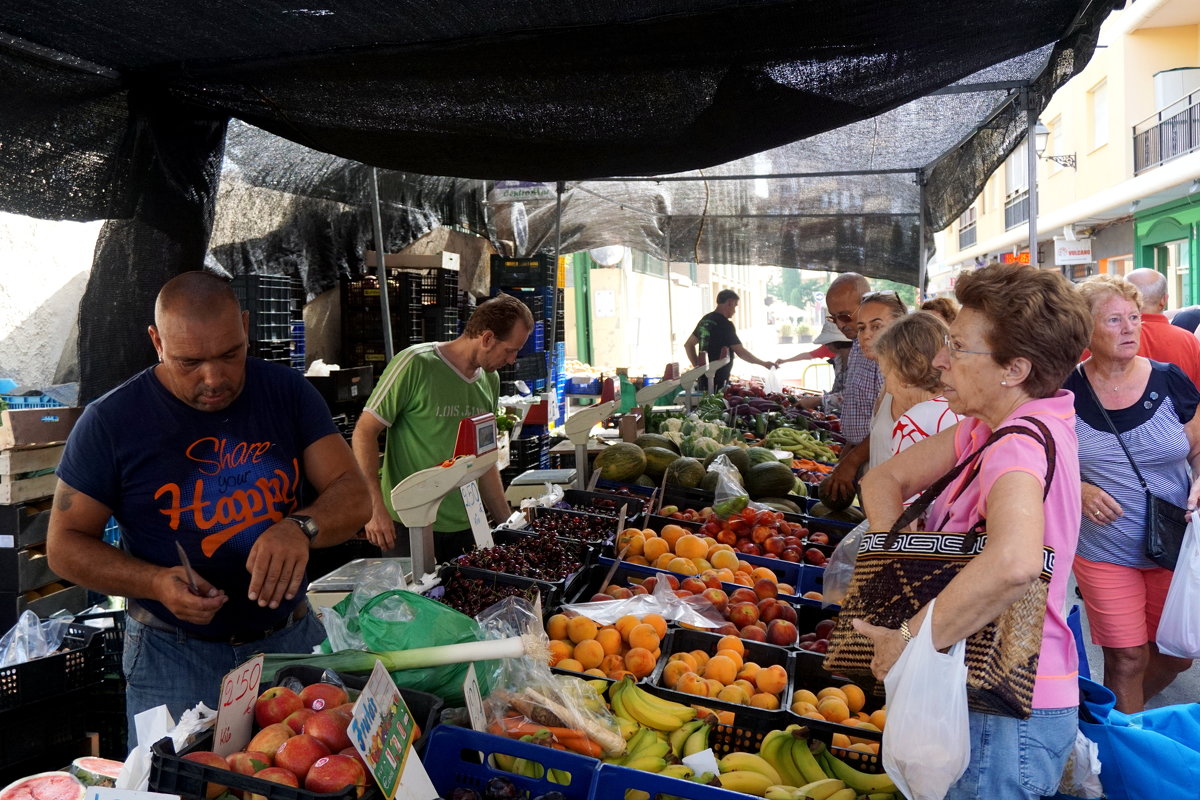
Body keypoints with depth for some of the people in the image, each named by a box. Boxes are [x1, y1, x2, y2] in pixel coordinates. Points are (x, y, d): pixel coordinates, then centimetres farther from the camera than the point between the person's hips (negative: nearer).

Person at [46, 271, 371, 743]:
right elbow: (65, 544, -3)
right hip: (173, 655, -2)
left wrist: (301, 527, -30)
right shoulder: (110, 421, -9)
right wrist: (156, 583, -20)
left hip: (293, 640, 2)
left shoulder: (288, 393, -4)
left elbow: (353, 496, -8)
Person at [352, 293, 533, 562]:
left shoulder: (490, 380, 9)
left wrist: (508, 523, 17)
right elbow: (364, 432, -10)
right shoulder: (415, 365, -12)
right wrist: (375, 506, -18)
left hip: (465, 529, 6)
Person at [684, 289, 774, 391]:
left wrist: (697, 365, 15)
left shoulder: (705, 320, 13)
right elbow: (741, 352, -14)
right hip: (718, 381, -8)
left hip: (703, 377, 9)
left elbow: (688, 345, 19)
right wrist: (764, 363, -4)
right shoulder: (725, 324, -13)